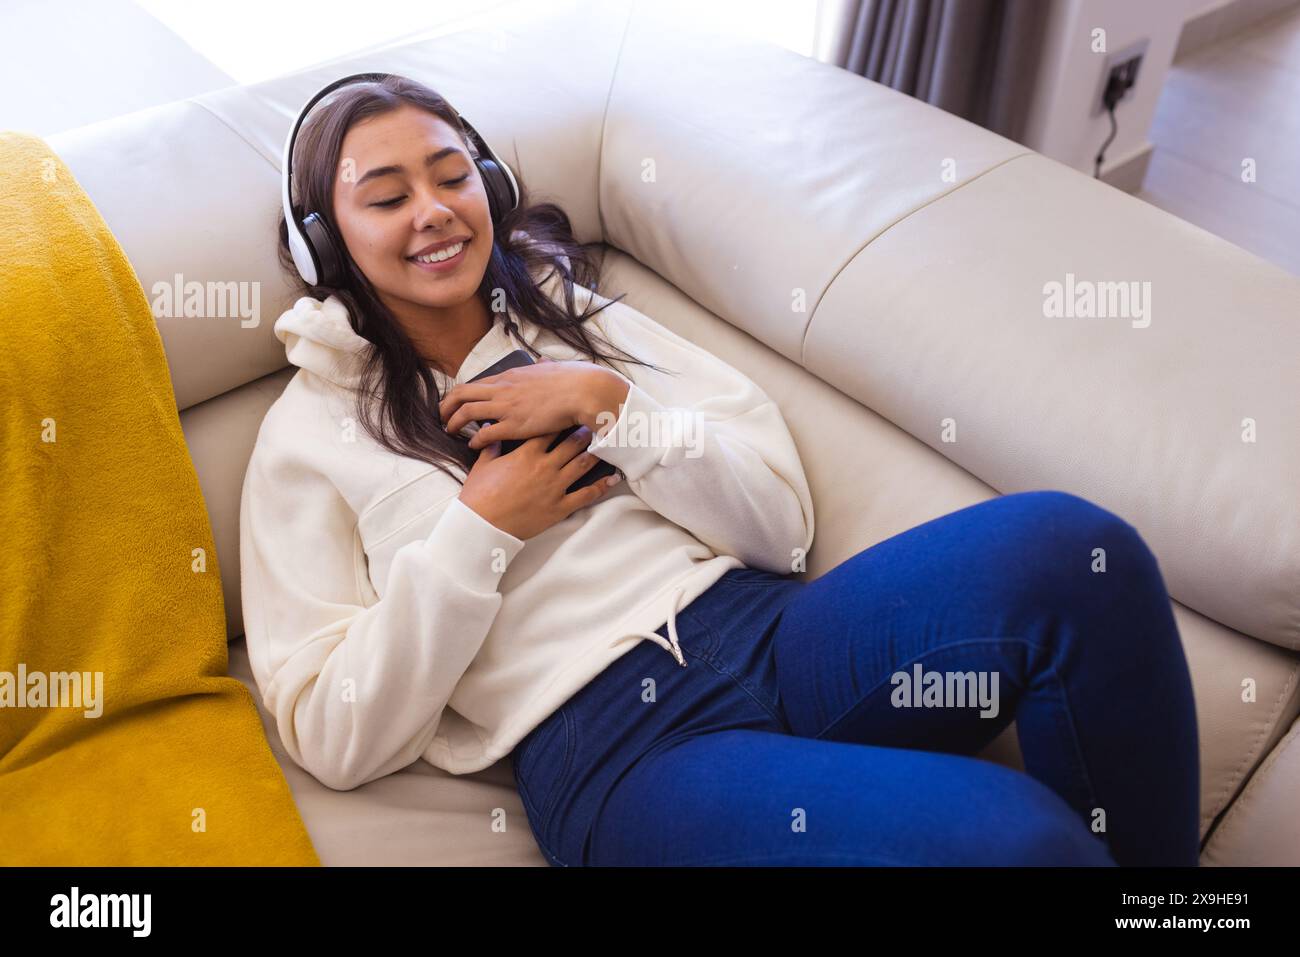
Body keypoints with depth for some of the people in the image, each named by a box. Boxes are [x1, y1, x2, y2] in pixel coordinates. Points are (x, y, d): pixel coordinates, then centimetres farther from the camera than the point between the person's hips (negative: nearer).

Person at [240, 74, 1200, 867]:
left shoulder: (577, 314, 16)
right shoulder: (310, 437, 8)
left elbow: (782, 521, 8)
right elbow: (337, 738, 1)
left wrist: (611, 404, -5)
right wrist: (480, 530, -6)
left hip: (772, 631, 5)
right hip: (609, 746, -4)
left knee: (1070, 548, -25)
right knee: (1019, 838, -32)